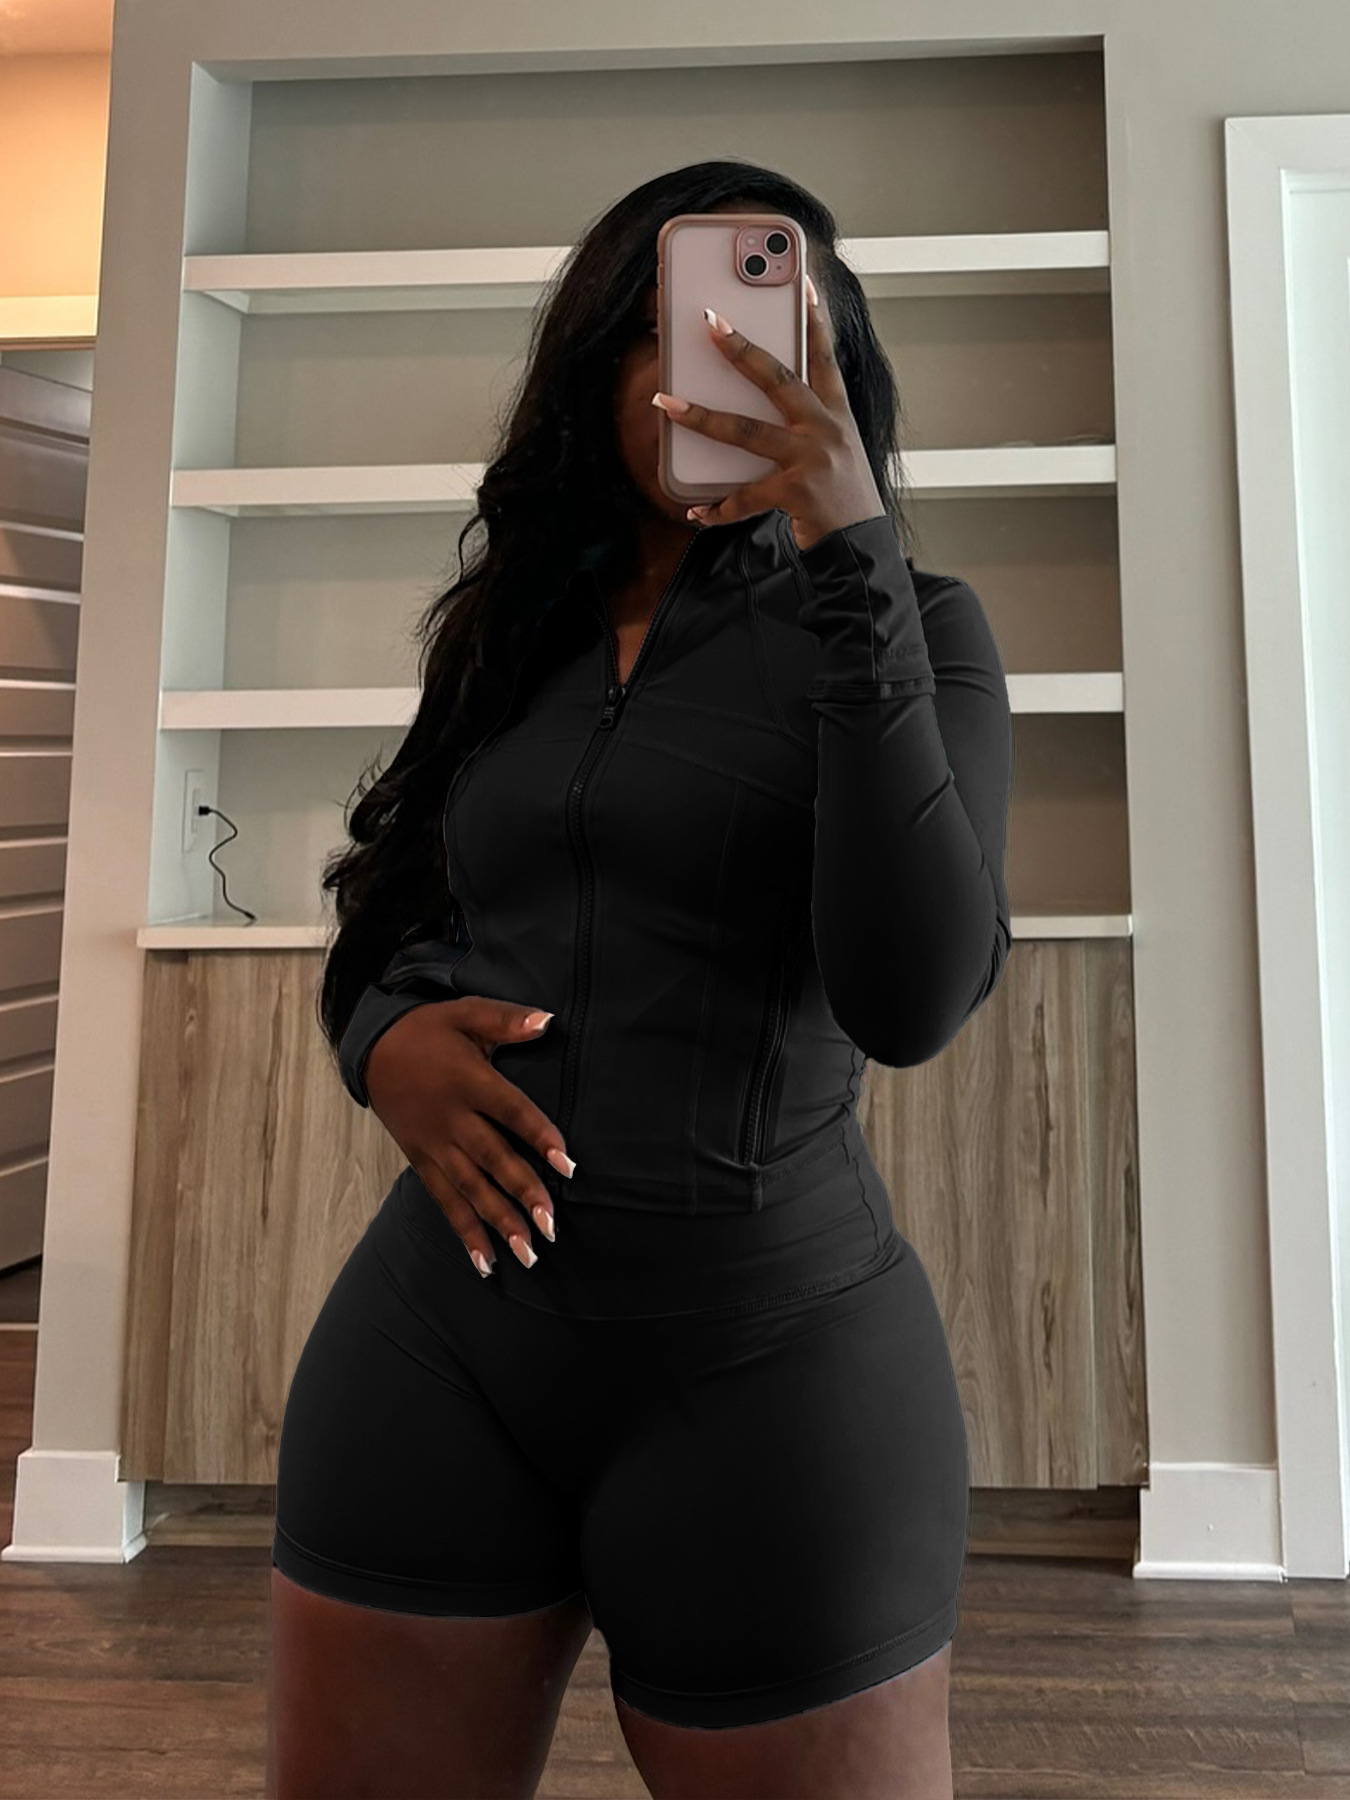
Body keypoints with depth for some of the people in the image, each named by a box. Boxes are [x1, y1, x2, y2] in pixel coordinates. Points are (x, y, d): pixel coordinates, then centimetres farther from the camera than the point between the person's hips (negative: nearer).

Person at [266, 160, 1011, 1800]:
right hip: (437, 1323, 4)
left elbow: (912, 1000, -18)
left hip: (764, 1343, -3)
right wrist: (384, 1043, -5)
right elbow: (381, 928, 18)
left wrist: (849, 558, -19)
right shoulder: (514, 636, 11)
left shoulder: (908, 630, -1)